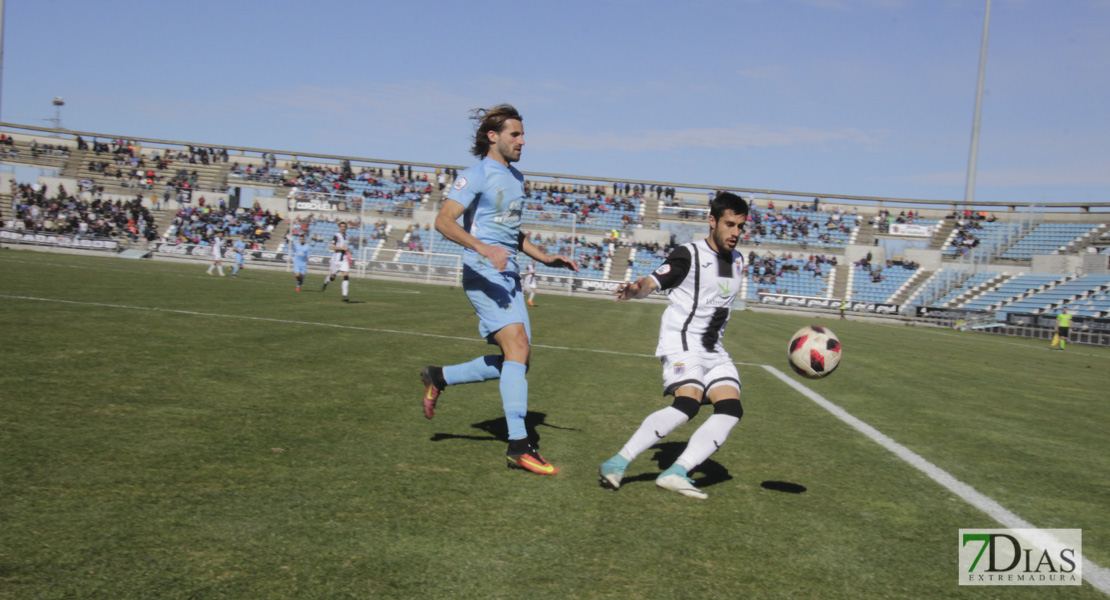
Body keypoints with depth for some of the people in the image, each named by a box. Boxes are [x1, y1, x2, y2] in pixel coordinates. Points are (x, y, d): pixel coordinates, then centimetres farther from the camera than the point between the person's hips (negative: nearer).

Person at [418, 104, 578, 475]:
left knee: (515, 359, 5)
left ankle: (439, 377, 23)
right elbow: (444, 221, -18)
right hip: (483, 276, -9)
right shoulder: (476, 176, -6)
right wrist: (485, 249, -31)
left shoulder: (516, 179, 19)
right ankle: (518, 445, -17)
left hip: (510, 277, 9)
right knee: (517, 346, -20)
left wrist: (545, 258, 20)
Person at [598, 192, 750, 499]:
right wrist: (635, 290, -40)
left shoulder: (737, 260, 15)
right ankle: (617, 463, -23)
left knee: (731, 409, -12)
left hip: (713, 350, 8)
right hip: (681, 342, -7)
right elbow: (652, 282, -18)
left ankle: (676, 473, -16)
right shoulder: (689, 254, -6)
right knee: (687, 404, -28)